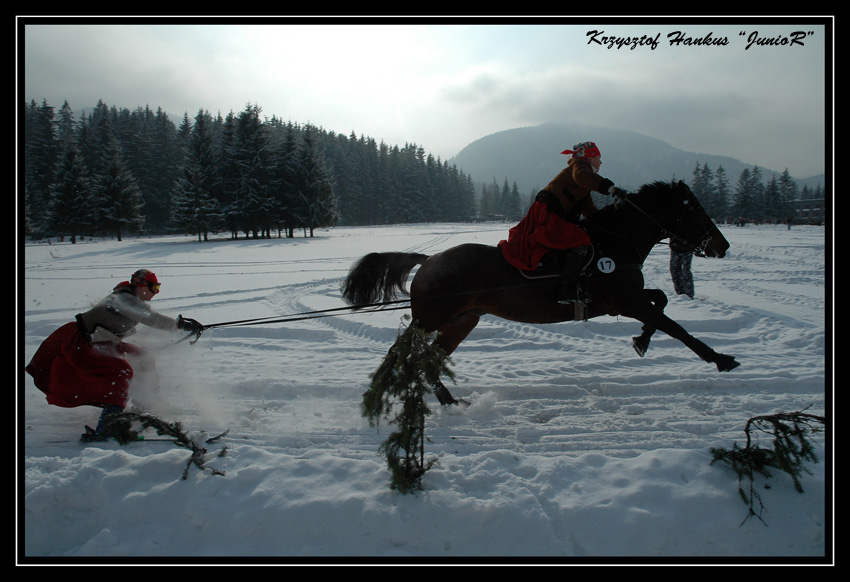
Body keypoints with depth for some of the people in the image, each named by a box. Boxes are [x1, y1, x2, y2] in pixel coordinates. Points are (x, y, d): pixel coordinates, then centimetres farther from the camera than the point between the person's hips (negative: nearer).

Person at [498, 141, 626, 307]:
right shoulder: (580, 165, 0)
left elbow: (591, 213, 29)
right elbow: (582, 176, -26)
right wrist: (610, 187, -31)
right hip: (547, 214, -11)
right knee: (581, 243, -23)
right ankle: (567, 290, -27)